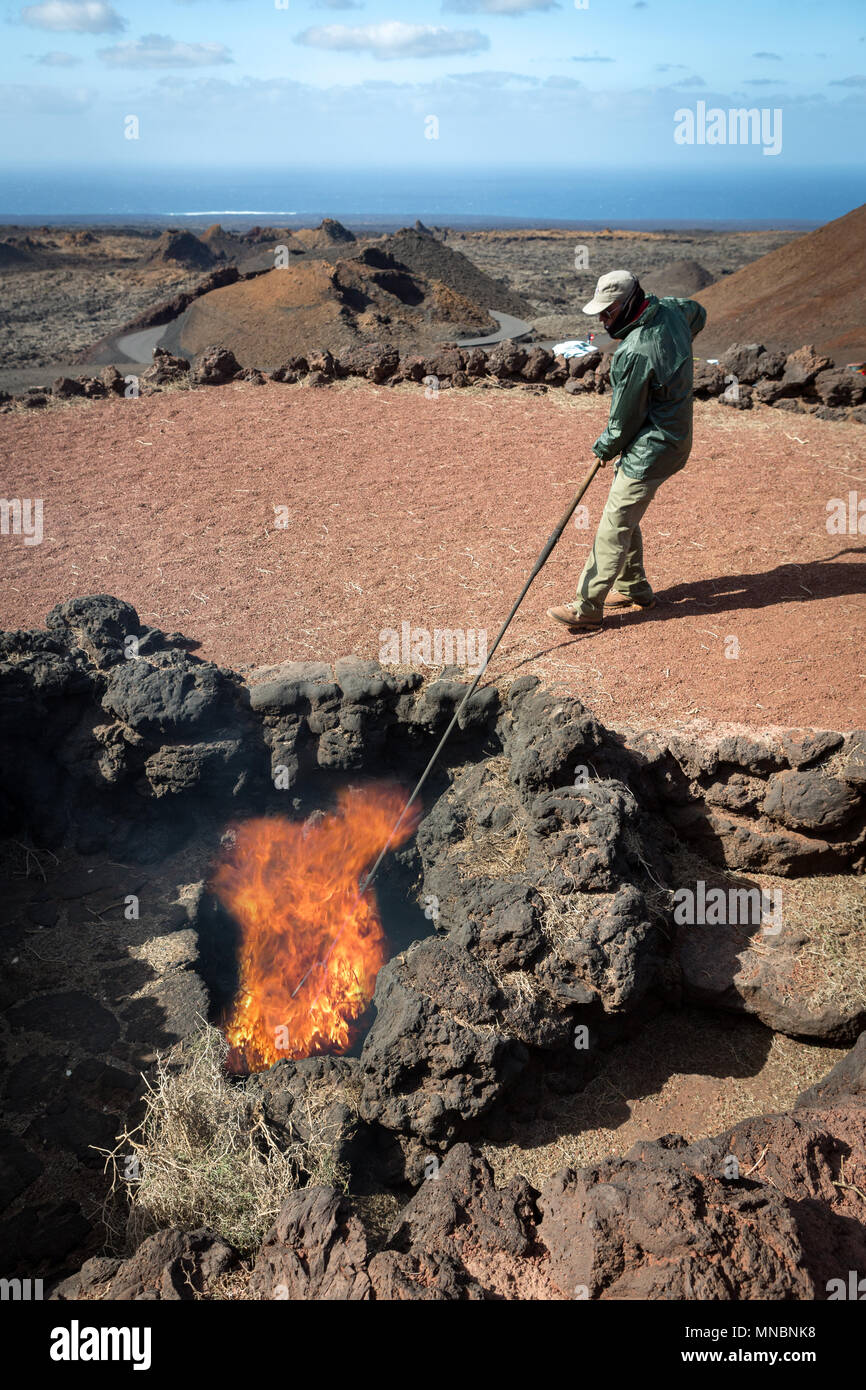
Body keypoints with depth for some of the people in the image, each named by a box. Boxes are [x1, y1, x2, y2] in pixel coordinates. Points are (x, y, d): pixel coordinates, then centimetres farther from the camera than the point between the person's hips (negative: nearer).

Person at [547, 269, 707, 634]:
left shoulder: (634, 353, -26)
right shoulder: (672, 310, 1)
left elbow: (625, 418, -17)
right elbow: (699, 313, 26)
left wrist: (604, 448, 2)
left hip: (649, 449, -10)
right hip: (675, 436, 10)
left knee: (614, 527, -8)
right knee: (623, 516, 20)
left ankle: (587, 609, -5)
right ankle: (633, 587, 31)